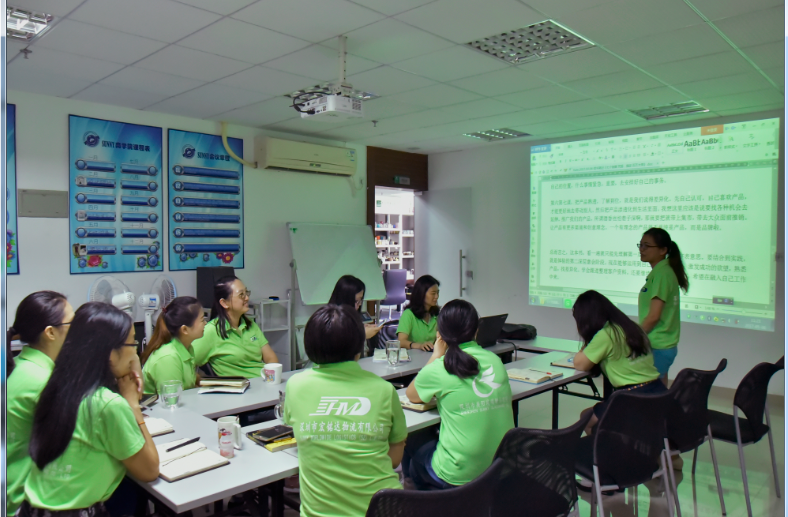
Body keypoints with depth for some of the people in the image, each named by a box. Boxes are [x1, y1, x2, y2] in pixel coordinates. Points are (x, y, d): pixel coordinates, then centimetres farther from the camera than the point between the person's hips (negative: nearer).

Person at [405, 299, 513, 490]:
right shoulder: (495, 360, 0)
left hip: (460, 477, -5)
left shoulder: (438, 370, -14)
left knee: (412, 444, 24)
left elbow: (411, 396, 7)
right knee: (431, 440, 29)